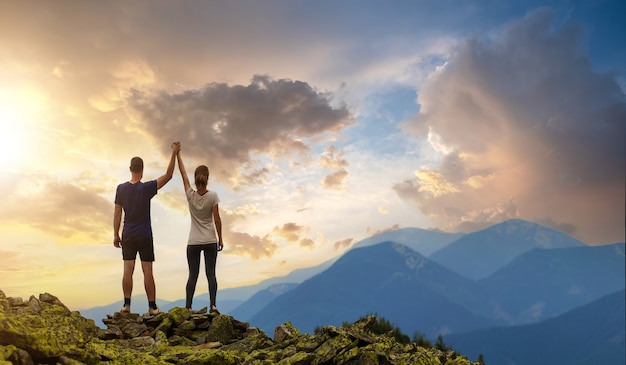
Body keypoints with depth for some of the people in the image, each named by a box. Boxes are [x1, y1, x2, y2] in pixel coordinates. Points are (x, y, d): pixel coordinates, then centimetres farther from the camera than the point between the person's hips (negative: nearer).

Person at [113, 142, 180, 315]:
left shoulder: (121, 188, -1)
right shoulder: (146, 188, -11)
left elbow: (117, 213, 3)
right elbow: (168, 175, -8)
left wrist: (116, 235, 10)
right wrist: (174, 153, -5)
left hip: (128, 236, 3)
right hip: (145, 236, -3)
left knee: (128, 270, 5)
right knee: (147, 271, 0)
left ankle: (127, 305, 7)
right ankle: (152, 307, 5)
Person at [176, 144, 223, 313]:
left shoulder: (190, 195, -6)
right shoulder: (212, 196, -10)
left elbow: (183, 173, 4)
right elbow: (217, 219, -8)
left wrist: (177, 153, 14)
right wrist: (220, 239, 1)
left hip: (193, 242, 1)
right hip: (210, 241, -1)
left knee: (193, 275, 7)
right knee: (211, 274, 4)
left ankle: (188, 306, 3)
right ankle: (213, 304, -3)